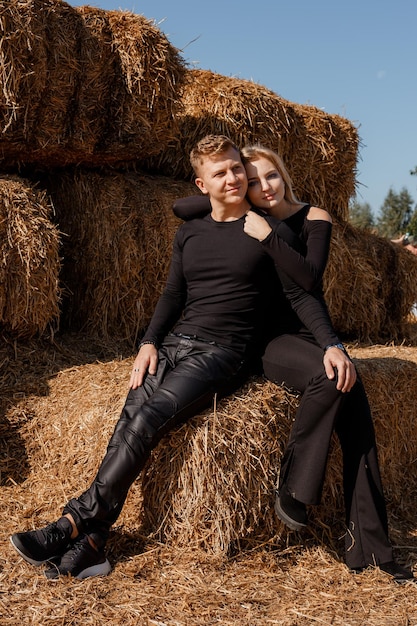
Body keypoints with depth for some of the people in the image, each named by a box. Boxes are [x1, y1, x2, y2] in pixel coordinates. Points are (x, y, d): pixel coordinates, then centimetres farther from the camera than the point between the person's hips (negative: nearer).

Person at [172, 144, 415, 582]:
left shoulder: (313, 218, 4)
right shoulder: (241, 224, 8)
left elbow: (310, 278, -12)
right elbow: (181, 208, 3)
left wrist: (268, 237, -17)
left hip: (312, 333, 1)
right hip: (270, 341, -1)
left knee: (353, 398, -26)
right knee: (328, 377, -34)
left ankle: (367, 546, -23)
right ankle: (290, 486, -18)